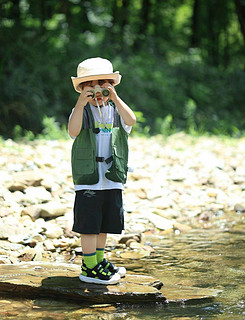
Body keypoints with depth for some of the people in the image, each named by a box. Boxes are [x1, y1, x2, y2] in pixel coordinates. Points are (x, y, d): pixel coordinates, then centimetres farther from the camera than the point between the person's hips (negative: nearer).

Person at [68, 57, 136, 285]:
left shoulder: (116, 110, 8)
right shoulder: (82, 112, -1)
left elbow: (131, 121, -15)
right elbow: (73, 131, -22)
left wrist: (114, 98, -25)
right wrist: (81, 103, -30)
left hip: (112, 179, 4)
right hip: (88, 179, -4)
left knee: (105, 223, 15)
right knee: (89, 224, -4)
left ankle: (99, 260, 30)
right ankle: (89, 268, 4)